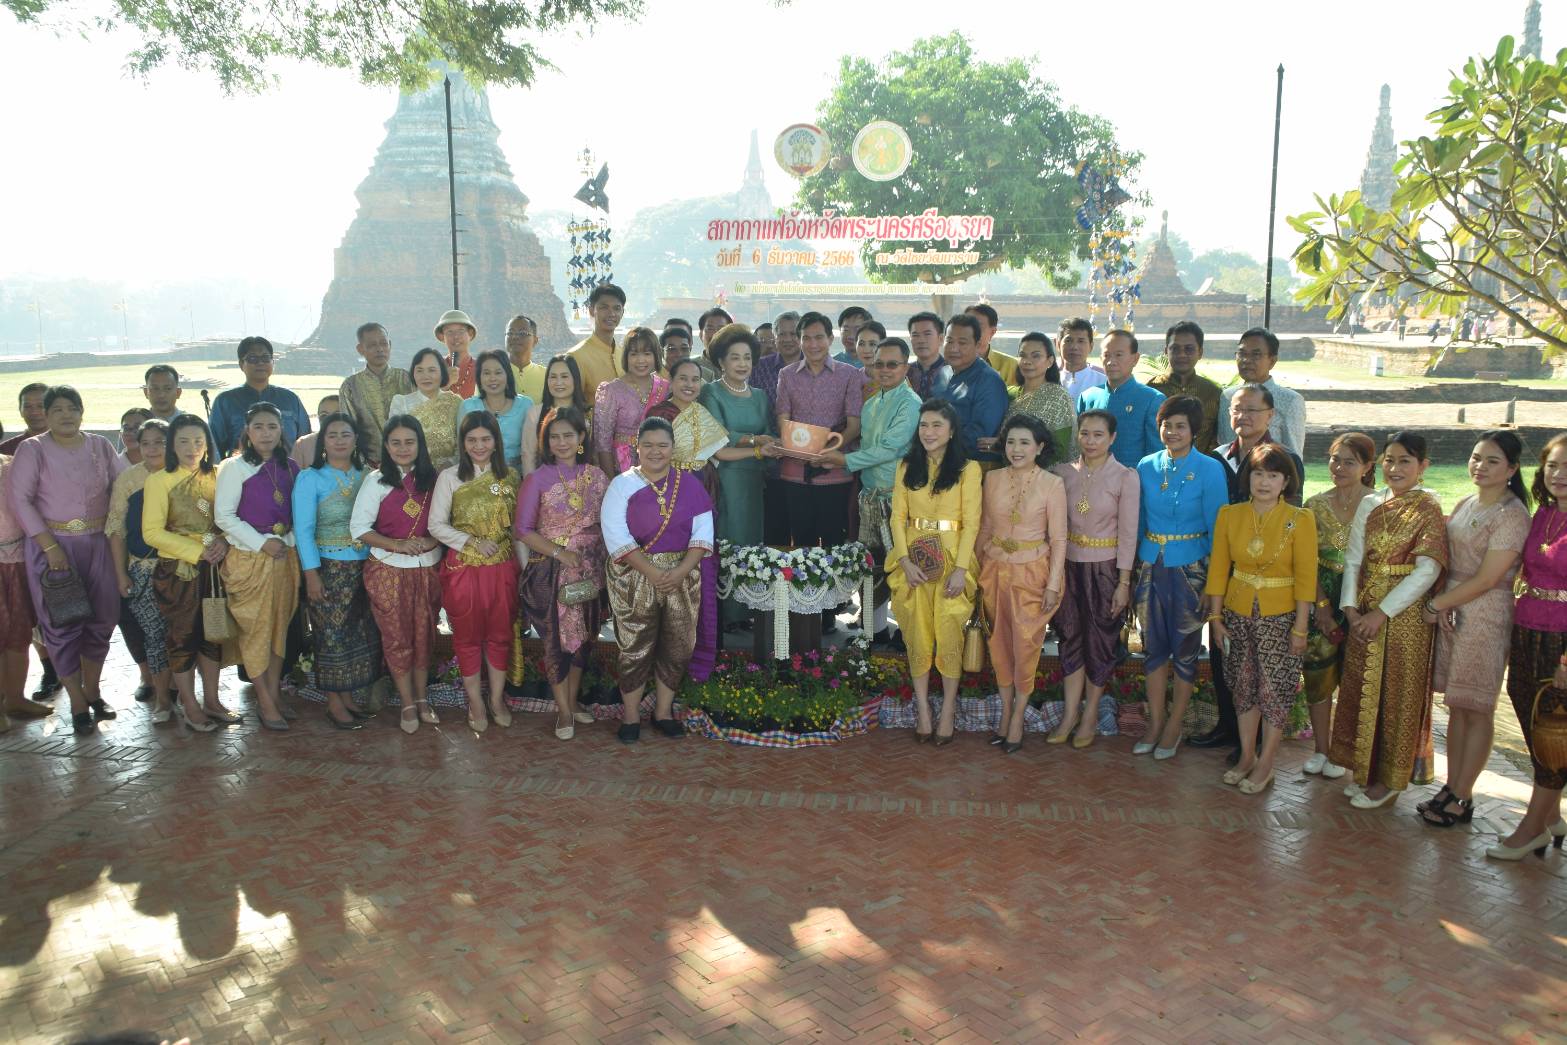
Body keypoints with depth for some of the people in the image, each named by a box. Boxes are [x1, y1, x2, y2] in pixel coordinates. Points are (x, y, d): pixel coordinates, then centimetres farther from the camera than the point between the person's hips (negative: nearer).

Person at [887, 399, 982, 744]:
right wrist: (905, 561, -9)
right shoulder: (906, 467, 8)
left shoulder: (968, 469, -2)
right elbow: (897, 517, 3)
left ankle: (948, 711, 10)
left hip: (952, 558, -3)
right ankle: (922, 709, 14)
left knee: (949, 634, -2)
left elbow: (971, 523, -5)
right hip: (914, 560, 3)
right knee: (917, 634, 4)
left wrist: (961, 569, -14)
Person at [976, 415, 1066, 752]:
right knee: (1000, 644, 11)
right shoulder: (992, 479, 1)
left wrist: (1053, 584, -10)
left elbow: (1058, 538, -6)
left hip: (1032, 573, -3)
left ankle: (1017, 718, 15)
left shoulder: (1052, 484, -8)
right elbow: (984, 529, 9)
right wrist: (977, 572, 9)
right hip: (995, 570, 3)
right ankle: (1005, 712, 24)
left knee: (1026, 646, 1)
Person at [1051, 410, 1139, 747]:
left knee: (1100, 642, 7)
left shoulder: (1125, 477, -8)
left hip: (1105, 568, -3)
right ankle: (1069, 715, 17)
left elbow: (1128, 533, -8)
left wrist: (1124, 583, -9)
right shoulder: (1064, 473, 1)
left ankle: (1090, 717, 20)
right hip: (1070, 564, 3)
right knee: (1070, 638, 8)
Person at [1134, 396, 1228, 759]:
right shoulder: (1146, 466, 3)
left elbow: (1217, 525, -7)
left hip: (1189, 567, -4)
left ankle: (1174, 726, 21)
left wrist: (1215, 575, -9)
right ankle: (1155, 723, 22)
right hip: (1151, 565, 4)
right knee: (1153, 645, 10)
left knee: (1185, 647, 7)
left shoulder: (1209, 470, -9)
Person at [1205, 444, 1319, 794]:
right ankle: (1247, 757, 26)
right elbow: (1218, 568, 1)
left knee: (1274, 689, 4)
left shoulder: (1299, 520, -10)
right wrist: (1216, 617, 1)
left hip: (1280, 616, -3)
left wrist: (1300, 628, -11)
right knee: (1244, 686, 12)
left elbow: (1306, 577, -10)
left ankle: (1265, 765, 18)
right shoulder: (1229, 515, -2)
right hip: (1238, 613, 3)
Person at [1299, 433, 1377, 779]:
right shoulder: (1317, 505, 2)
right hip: (1322, 597, 2)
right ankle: (1320, 749, 18)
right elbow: (1309, 562, 1)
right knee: (1318, 675, 4)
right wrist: (1321, 605, -7)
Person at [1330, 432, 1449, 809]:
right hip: (1364, 614, 5)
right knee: (1362, 690, 11)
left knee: (1397, 695, 3)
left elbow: (1428, 569, -14)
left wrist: (1383, 612, -17)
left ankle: (1390, 779, 16)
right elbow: (1353, 558, 6)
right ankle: (1366, 769, 25)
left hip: (1405, 614, -5)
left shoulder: (1428, 509, -8)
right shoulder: (1370, 505, 7)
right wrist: (1350, 606, -7)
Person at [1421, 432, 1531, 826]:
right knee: (1457, 705, 11)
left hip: (1486, 615, -7)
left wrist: (1435, 604, -10)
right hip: (1451, 611, 7)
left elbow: (1486, 580, -16)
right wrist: (1439, 605, 4)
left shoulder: (1512, 515, -13)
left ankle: (1463, 798, 9)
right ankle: (1451, 786, 19)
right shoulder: (1465, 505, 10)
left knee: (1476, 709, 1)